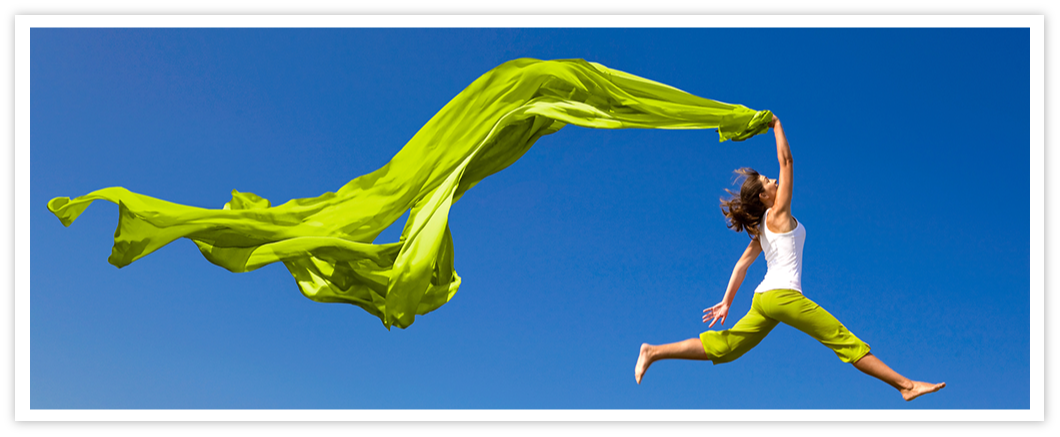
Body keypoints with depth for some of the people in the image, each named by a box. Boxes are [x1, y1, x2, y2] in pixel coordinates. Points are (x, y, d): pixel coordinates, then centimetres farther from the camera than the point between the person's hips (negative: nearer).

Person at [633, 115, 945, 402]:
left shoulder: (761, 228, 20)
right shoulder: (777, 214, -3)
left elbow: (743, 263, 17)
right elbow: (786, 161, -2)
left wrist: (726, 302, 16)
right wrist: (777, 126, 8)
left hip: (763, 298, 9)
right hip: (783, 294, -9)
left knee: (722, 347, 7)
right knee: (847, 342, -8)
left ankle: (653, 352, 2)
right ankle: (906, 385, -8)